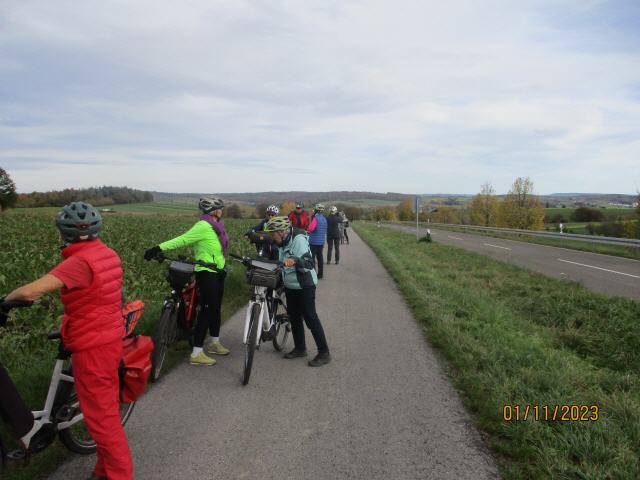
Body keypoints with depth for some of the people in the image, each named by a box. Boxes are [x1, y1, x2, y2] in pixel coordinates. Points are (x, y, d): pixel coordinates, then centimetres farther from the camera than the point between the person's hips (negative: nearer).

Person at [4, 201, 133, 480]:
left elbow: (31, 292, -28)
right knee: (107, 408, 21)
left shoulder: (80, 261, -22)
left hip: (92, 347, -9)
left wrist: (6, 299, -9)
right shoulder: (108, 254, 4)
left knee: (100, 415, 4)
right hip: (112, 339, 9)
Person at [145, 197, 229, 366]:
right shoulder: (203, 226, -18)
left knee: (216, 308, 18)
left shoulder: (215, 225, 10)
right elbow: (183, 239, -24)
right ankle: (196, 354, -1)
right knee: (207, 310, -7)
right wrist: (159, 248, -31)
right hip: (207, 274, -9)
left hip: (217, 273, 9)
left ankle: (214, 343, 35)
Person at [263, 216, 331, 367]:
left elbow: (308, 264, -30)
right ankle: (300, 348, 29)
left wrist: (295, 260, -46)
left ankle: (324, 353, 4)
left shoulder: (298, 239, -20)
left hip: (304, 286, -9)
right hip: (290, 285, 9)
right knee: (294, 317, 14)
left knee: (310, 318, -5)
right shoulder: (283, 242, 6)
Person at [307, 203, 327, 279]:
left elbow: (310, 229, -24)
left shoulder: (316, 218, -14)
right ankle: (320, 274, 16)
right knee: (320, 257, 12)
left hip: (314, 242, -7)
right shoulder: (324, 219, 11)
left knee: (312, 257, -2)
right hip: (321, 242, 8)